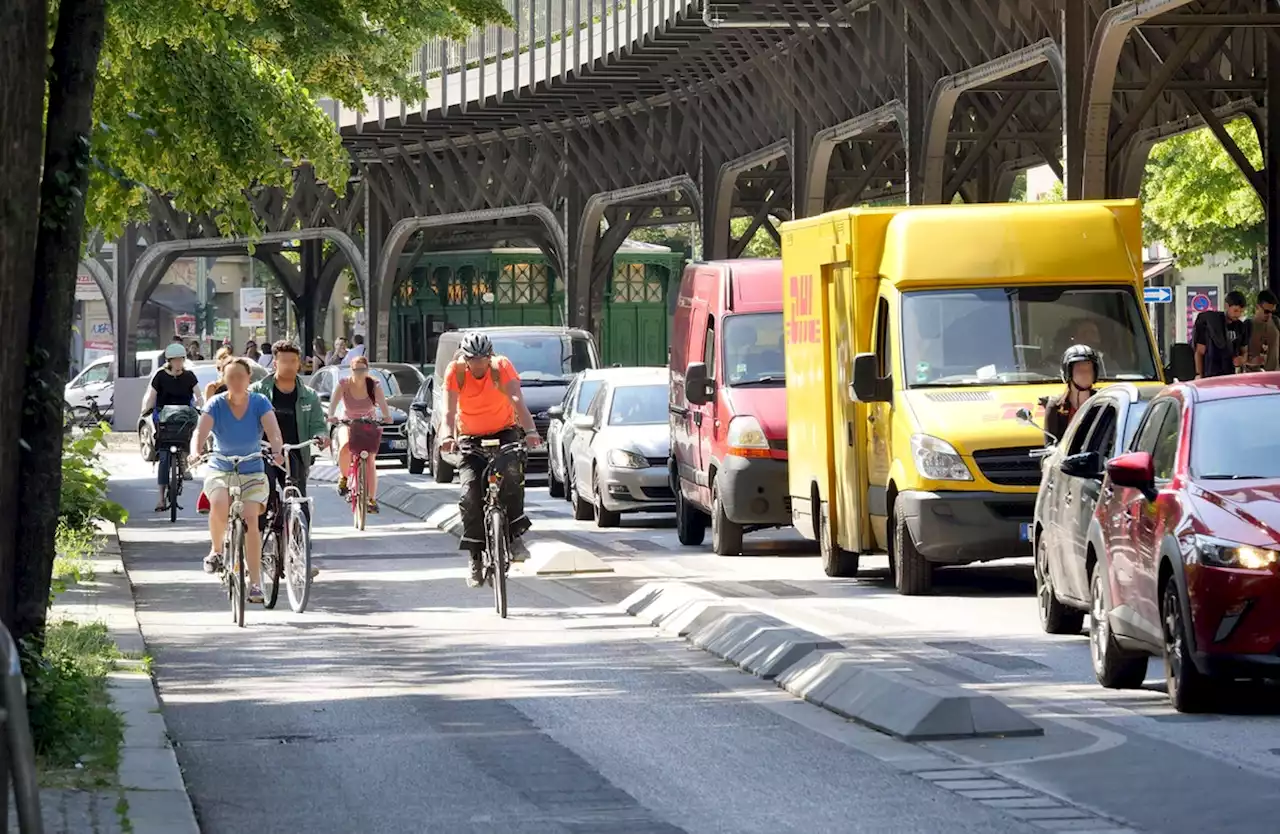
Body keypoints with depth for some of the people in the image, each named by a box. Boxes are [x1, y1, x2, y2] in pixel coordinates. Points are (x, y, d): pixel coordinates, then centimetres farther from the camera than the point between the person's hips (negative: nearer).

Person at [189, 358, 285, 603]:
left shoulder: (259, 403, -6)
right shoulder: (216, 405, -7)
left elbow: (273, 430, -20)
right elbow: (201, 431, -21)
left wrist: (277, 451, -41)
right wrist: (195, 452, -43)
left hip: (252, 473, 0)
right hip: (220, 471, 0)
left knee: (250, 518, -21)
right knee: (220, 505, -32)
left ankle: (255, 582, -14)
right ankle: (216, 550, -3)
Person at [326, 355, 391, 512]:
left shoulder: (374, 385, -13)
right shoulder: (344, 384, -13)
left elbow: (383, 403, -25)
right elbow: (334, 402, -24)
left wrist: (387, 416, -47)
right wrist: (331, 416, -46)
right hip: (348, 424, 0)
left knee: (370, 461, -14)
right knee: (345, 447, -32)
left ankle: (372, 499, -11)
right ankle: (343, 476, -5)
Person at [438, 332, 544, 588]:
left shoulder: (502, 366, -19)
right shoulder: (455, 372, -17)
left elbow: (517, 400, -32)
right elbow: (450, 409, -27)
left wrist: (530, 430, -49)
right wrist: (448, 436, -47)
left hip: (503, 431, -1)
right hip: (471, 437, 1)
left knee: (511, 475, -30)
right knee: (470, 494, -14)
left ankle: (515, 533, -14)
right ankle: (475, 557, -5)